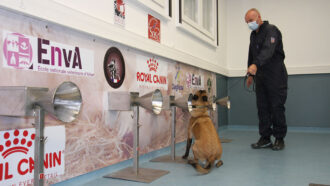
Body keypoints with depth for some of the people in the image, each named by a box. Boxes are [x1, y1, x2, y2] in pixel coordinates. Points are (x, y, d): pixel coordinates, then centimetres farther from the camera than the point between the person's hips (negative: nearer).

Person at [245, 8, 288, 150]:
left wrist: (255, 65, -44)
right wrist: (251, 74, 20)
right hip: (260, 77, 7)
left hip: (275, 76, -7)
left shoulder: (271, 30, -11)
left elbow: (268, 50, -29)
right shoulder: (253, 35, 15)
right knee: (262, 108, 4)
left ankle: (279, 139, 9)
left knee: (277, 107, -3)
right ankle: (265, 138, 10)